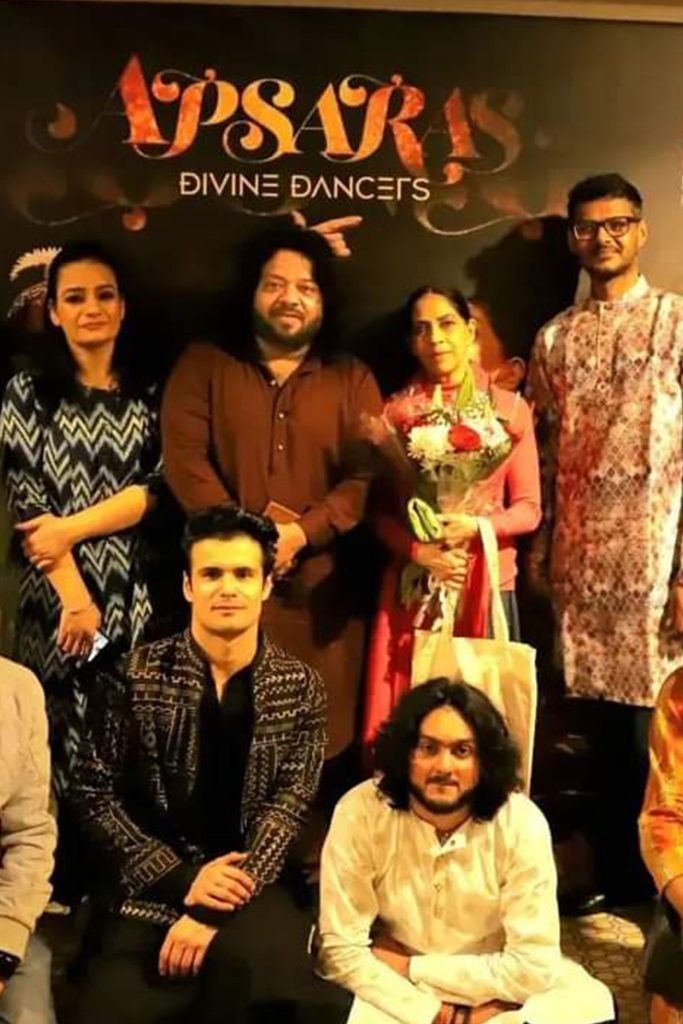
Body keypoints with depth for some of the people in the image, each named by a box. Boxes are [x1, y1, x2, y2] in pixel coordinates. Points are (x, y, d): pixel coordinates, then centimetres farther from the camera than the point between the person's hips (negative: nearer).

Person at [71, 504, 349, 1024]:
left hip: (250, 884, 1)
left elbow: (289, 805, -5)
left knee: (243, 960, -30)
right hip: (149, 888, 0)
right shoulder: (134, 677, -1)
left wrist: (209, 913, -17)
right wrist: (182, 879, -13)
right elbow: (95, 796, -2)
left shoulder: (300, 688, 1)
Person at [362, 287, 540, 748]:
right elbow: (380, 511, 3)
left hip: (488, 584, 0)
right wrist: (417, 550, -14)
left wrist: (476, 527, -17)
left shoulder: (511, 408, 1)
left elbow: (529, 510, 1)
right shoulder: (395, 411, 4)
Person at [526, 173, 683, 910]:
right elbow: (544, 455, 13)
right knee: (600, 721, 9)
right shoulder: (555, 338, 12)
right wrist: (538, 552, 7)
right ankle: (615, 882, 24)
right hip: (580, 557, 4)